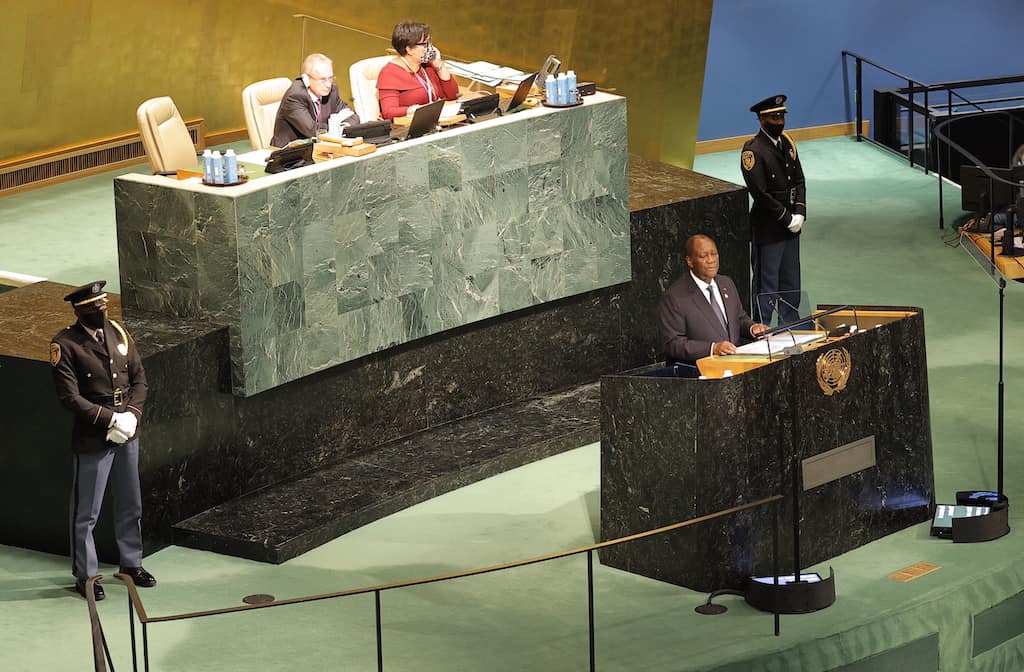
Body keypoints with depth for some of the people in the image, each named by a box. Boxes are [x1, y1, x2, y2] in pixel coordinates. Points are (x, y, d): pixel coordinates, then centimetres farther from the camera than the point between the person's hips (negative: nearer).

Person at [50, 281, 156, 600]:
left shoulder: (118, 333, 4)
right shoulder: (65, 345, -15)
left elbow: (139, 377, 8)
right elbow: (70, 396, -19)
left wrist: (132, 414, -8)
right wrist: (111, 419, -20)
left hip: (126, 433, 6)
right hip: (92, 439, -6)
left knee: (130, 505, 18)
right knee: (86, 513, 4)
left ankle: (131, 564, 34)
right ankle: (85, 575, 17)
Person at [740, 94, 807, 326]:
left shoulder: (787, 143, 8)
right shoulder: (753, 150, -16)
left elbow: (799, 181, 12)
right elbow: (760, 193, -20)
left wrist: (800, 214, -2)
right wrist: (788, 219, -15)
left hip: (791, 227, 8)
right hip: (767, 228, -8)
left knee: (791, 285, 16)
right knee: (766, 285, 0)